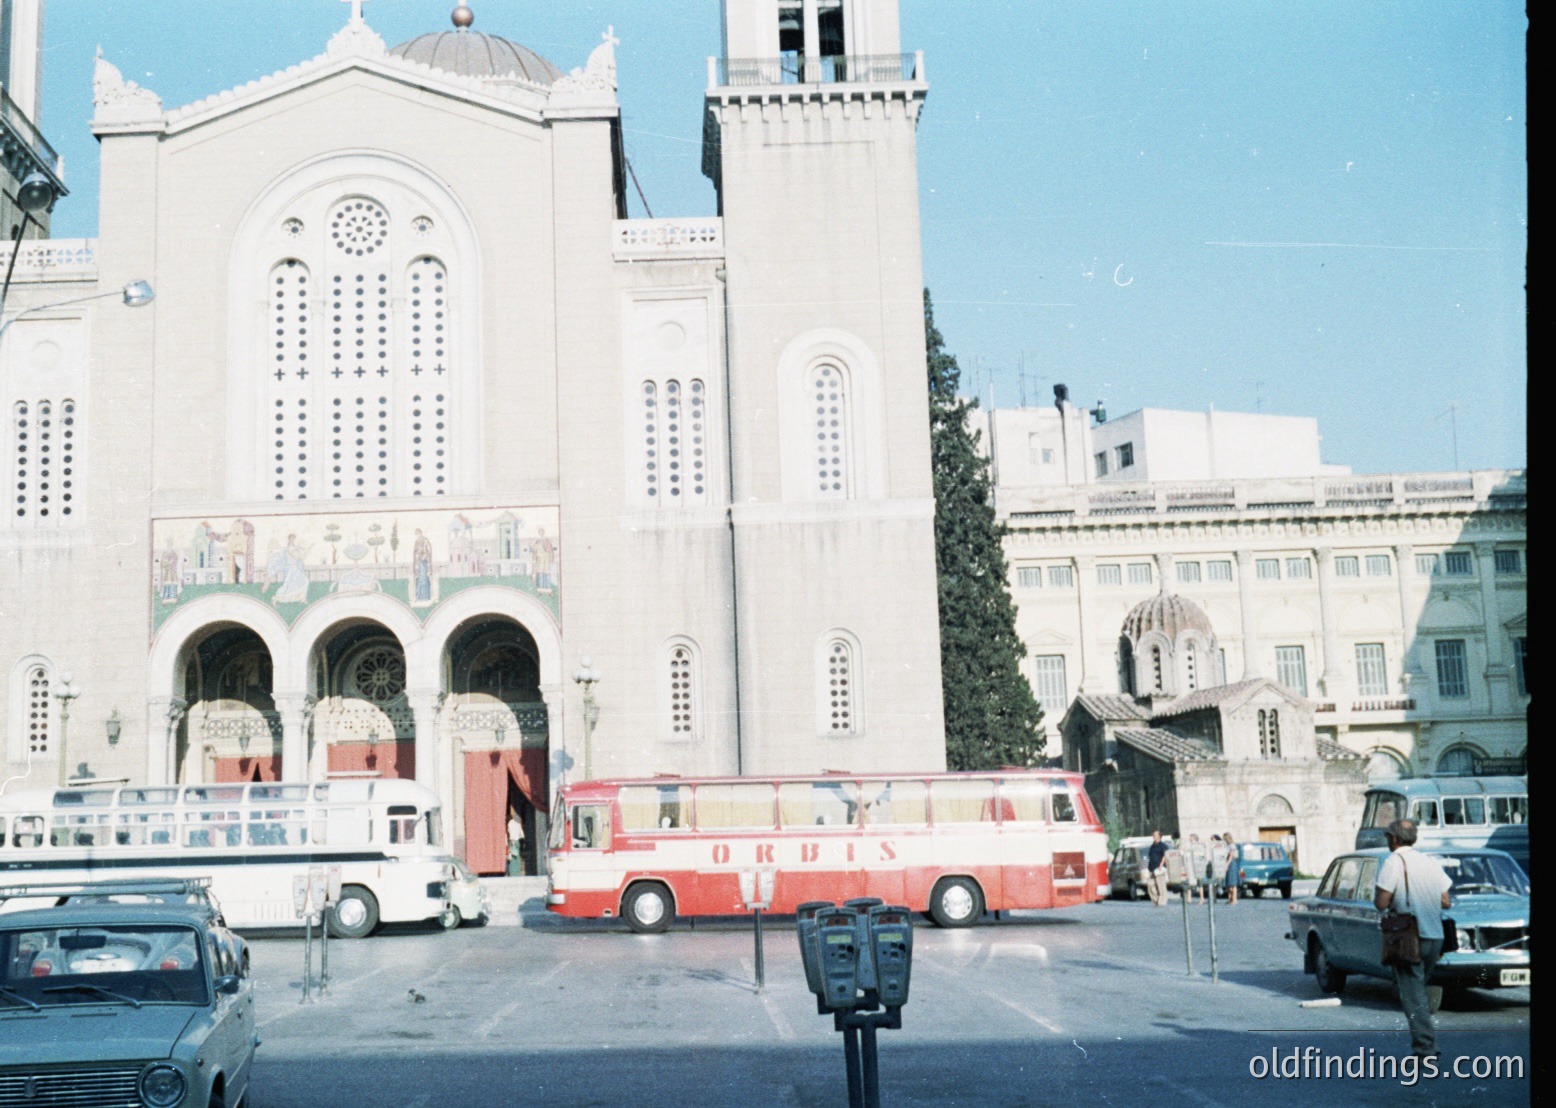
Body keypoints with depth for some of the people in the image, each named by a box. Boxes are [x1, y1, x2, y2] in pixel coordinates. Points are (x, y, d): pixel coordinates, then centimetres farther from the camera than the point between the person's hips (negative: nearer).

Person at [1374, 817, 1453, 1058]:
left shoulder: (1394, 862, -10)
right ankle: (1427, 1046, 16)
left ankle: (1425, 1049, -9)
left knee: (1413, 996, -4)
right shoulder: (1431, 862, 10)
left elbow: (1381, 903, -14)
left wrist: (1378, 893, 7)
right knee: (1419, 991, 18)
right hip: (1435, 937, 7)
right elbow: (1447, 902, 12)